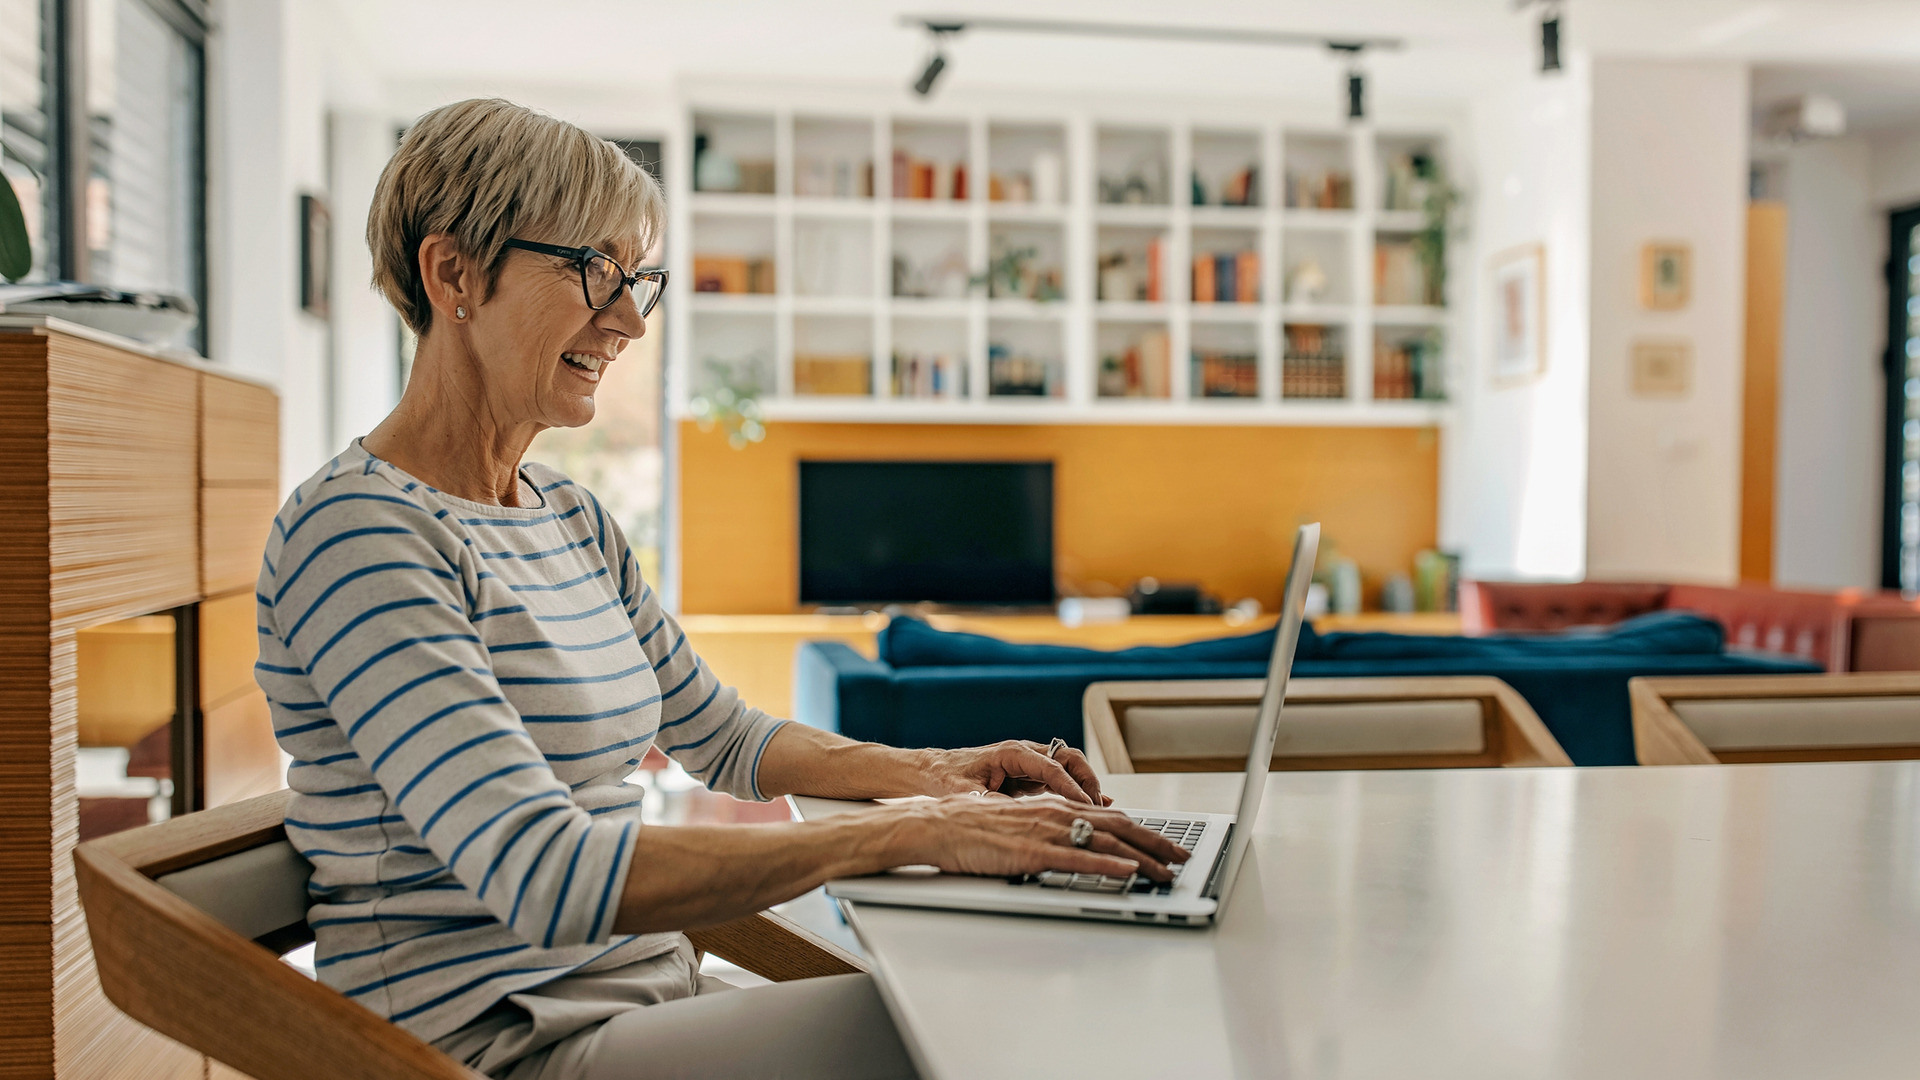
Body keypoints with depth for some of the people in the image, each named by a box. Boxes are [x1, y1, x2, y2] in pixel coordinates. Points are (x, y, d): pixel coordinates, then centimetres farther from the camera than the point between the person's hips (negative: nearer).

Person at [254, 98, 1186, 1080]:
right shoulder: (355, 530, -16)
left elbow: (719, 733, 22)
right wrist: (908, 834, -26)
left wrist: (926, 770, 4)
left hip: (649, 991, 8)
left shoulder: (571, 518, 12)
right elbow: (542, 874, -26)